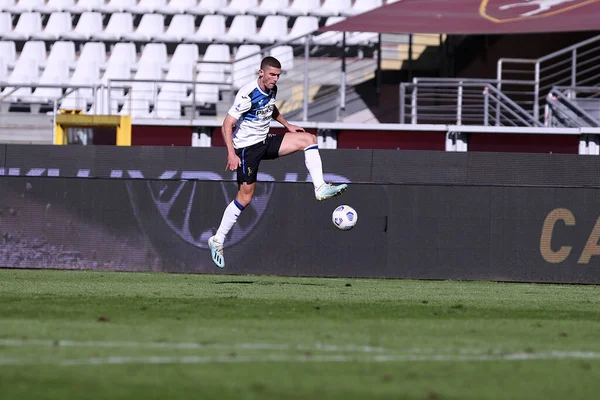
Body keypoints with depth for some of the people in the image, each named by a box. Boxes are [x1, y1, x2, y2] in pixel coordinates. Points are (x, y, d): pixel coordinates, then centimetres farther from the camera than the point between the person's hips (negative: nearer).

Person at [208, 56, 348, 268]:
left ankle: (320, 188, -14)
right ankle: (217, 241, 6)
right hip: (246, 147, -7)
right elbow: (227, 126, -23)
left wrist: (287, 125, 18)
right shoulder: (248, 95, -24)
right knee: (245, 196, -6)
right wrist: (231, 154, -31)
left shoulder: (272, 89, 1)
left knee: (309, 139, -7)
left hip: (266, 141, 7)